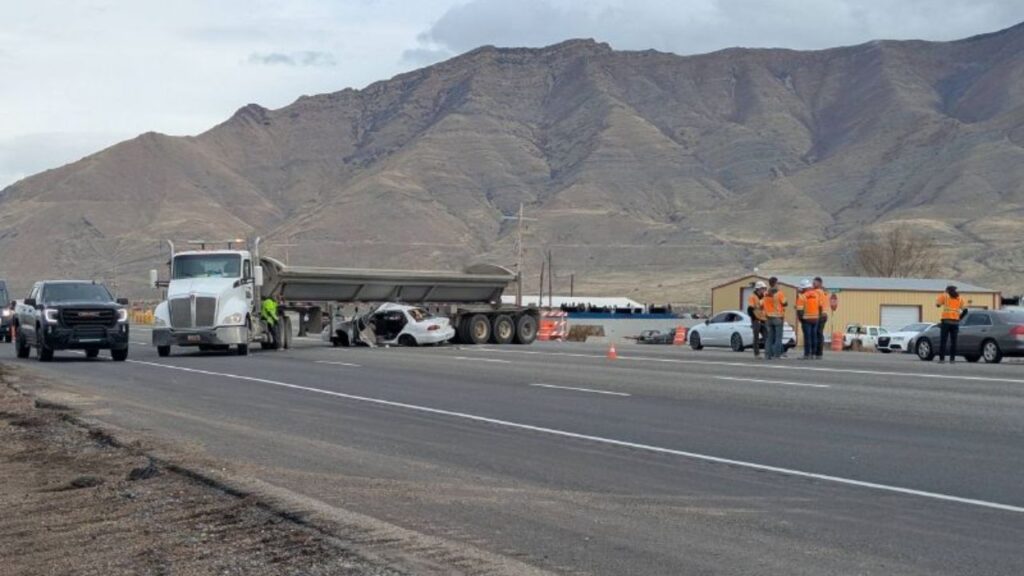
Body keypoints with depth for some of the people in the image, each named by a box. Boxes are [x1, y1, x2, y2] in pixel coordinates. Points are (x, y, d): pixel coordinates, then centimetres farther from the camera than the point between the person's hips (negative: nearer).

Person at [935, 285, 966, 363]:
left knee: (943, 341, -2)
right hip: (955, 322, 2)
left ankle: (942, 358, -8)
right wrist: (959, 317, 14)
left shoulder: (945, 296, 5)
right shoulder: (960, 298, 12)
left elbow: (937, 304, 8)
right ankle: (952, 359, 3)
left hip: (946, 321, -2)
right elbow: (965, 310, 2)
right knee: (953, 342, 7)